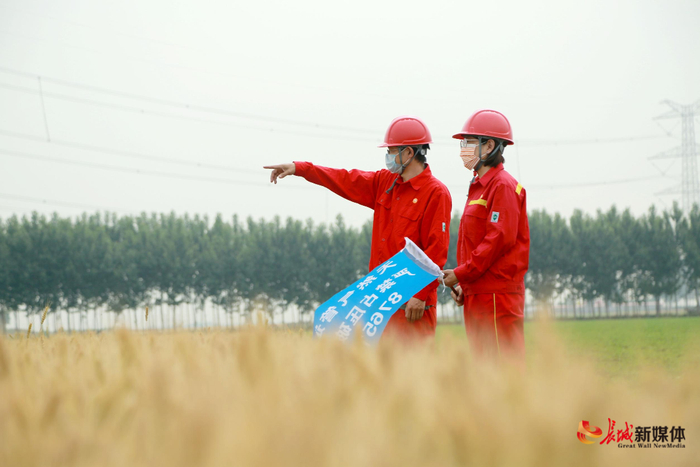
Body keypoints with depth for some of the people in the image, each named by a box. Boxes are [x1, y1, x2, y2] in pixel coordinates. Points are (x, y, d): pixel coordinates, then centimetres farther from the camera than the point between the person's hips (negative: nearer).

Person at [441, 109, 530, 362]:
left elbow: (500, 238, -18)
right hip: (477, 294, 10)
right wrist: (463, 284, 10)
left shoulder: (503, 185, -10)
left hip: (497, 294, -10)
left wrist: (461, 274, -16)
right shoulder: (478, 187, 19)